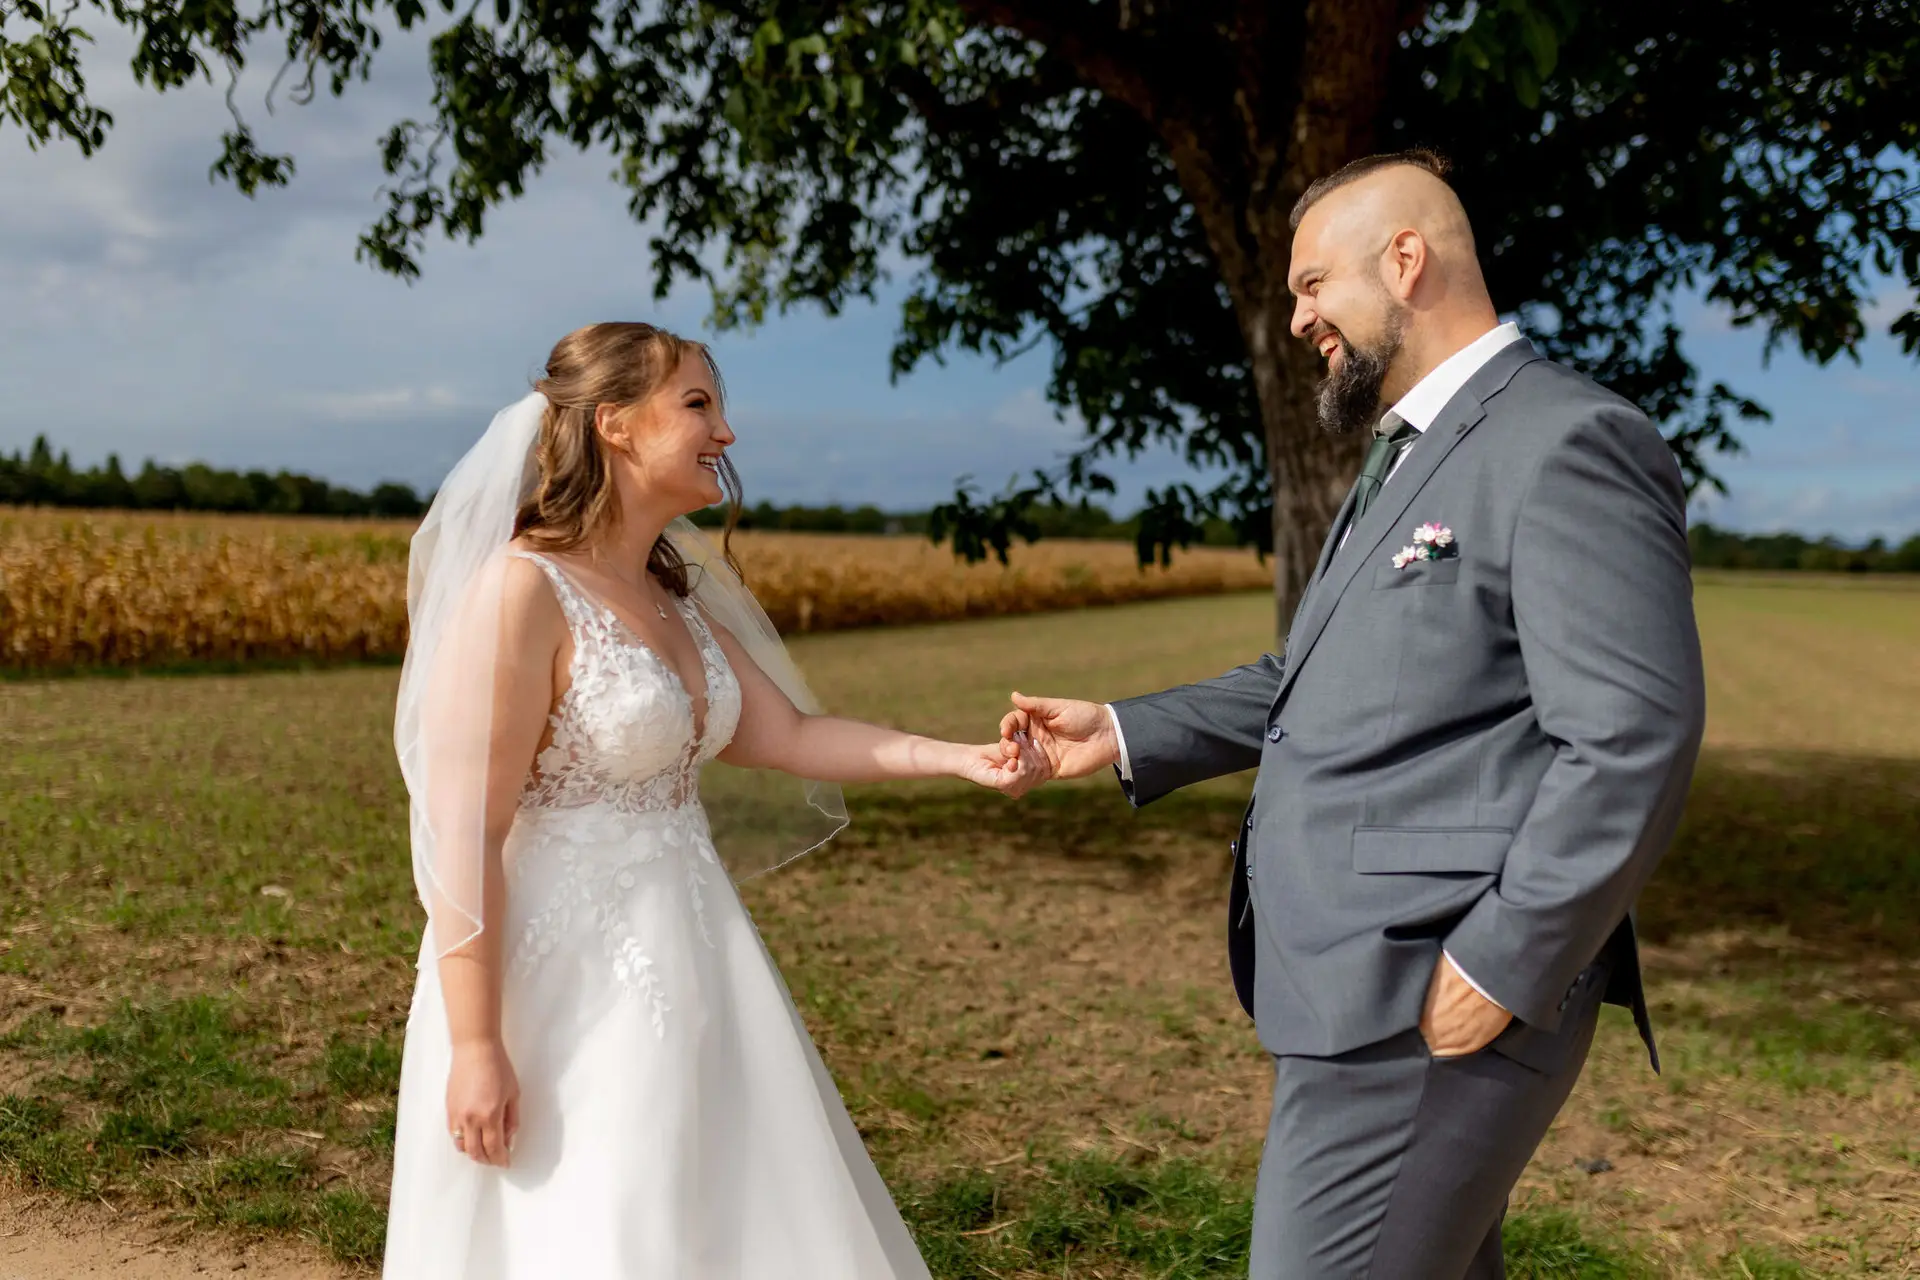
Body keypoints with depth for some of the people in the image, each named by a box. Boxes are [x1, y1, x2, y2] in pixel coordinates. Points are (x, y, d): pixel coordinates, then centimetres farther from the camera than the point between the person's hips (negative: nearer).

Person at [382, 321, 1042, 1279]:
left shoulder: (674, 592, 9)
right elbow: (463, 833, -20)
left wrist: (958, 758, 1)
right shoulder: (519, 588, -17)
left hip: (686, 968, 9)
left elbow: (786, 736, 10)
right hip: (567, 983, -9)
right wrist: (476, 1047, -20)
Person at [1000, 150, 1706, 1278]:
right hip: (1360, 987, 9)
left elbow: (1632, 742, -20)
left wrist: (1503, 971, -19)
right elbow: (1321, 682, 22)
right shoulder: (1410, 457, 18)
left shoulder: (1567, 442, -13)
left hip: (1431, 1009, -9)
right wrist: (1125, 736, 15)